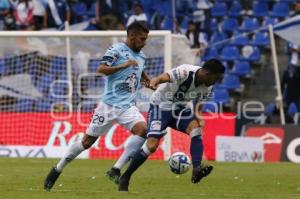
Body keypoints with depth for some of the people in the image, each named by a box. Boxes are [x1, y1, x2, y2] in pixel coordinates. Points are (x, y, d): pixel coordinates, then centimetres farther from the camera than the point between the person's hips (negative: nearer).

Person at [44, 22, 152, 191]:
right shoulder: (117, 50, -8)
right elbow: (101, 69, -20)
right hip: (109, 104, -5)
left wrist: (147, 81, 13)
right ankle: (57, 170, 20)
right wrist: (124, 65, -27)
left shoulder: (141, 56, 14)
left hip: (128, 106, 5)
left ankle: (116, 170, -19)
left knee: (143, 129, -23)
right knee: (88, 140, 1)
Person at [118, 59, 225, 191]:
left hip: (180, 108, 6)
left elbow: (198, 102, 11)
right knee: (152, 145, -16)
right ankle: (125, 178, -1)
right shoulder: (186, 72, -29)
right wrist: (154, 82, -69)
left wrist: (197, 116, -10)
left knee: (196, 129, -23)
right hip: (160, 106, -6)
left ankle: (196, 170, -31)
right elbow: (165, 77, -46)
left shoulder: (206, 87, -6)